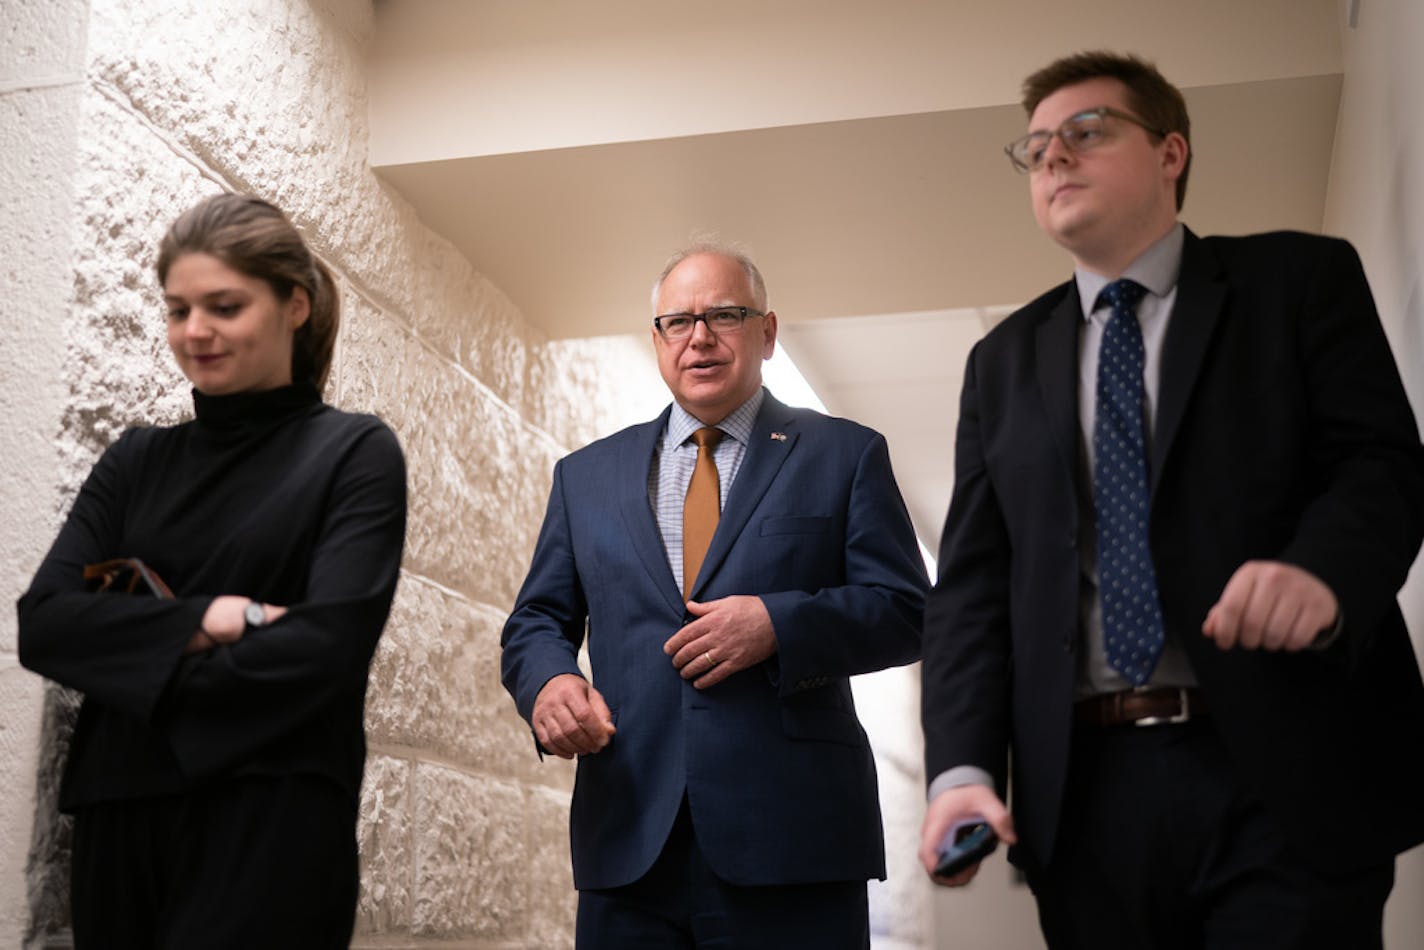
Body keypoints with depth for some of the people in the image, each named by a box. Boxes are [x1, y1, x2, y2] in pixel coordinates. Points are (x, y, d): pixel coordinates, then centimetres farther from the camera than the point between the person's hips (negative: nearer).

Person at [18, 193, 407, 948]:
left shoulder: (354, 453, -1)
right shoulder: (138, 460, 12)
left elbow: (324, 646, -13)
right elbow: (43, 623, 0)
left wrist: (144, 676, -4)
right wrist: (205, 621, -13)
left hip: (271, 826, -4)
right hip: (119, 817, 5)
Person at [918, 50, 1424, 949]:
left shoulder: (1300, 280, 9)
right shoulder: (1005, 360, 17)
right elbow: (974, 579, 10)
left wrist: (1321, 570, -26)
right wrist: (963, 767, -5)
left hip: (1286, 771, -3)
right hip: (1087, 789, 3)